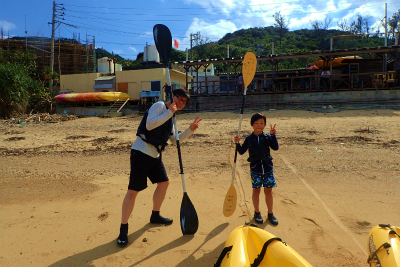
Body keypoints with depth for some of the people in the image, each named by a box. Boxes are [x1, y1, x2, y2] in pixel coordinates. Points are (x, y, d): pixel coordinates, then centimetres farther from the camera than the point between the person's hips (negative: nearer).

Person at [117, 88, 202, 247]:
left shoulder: (169, 118, 19)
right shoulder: (159, 106, -8)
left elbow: (175, 140, 20)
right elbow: (149, 124, -23)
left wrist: (190, 130, 11)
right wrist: (169, 112, -18)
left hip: (154, 156, 10)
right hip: (141, 152, -10)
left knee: (164, 182, 16)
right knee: (133, 191, -7)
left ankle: (155, 216, 35)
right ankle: (123, 229, 5)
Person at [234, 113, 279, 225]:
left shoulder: (267, 137, 1)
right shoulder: (249, 139, 0)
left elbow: (276, 147, -12)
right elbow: (241, 151, 3)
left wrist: (273, 135, -21)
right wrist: (237, 143, -14)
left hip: (267, 167, 1)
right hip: (255, 168, -1)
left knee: (268, 191, 7)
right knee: (256, 190, 8)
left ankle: (270, 213, 22)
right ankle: (257, 213, 24)